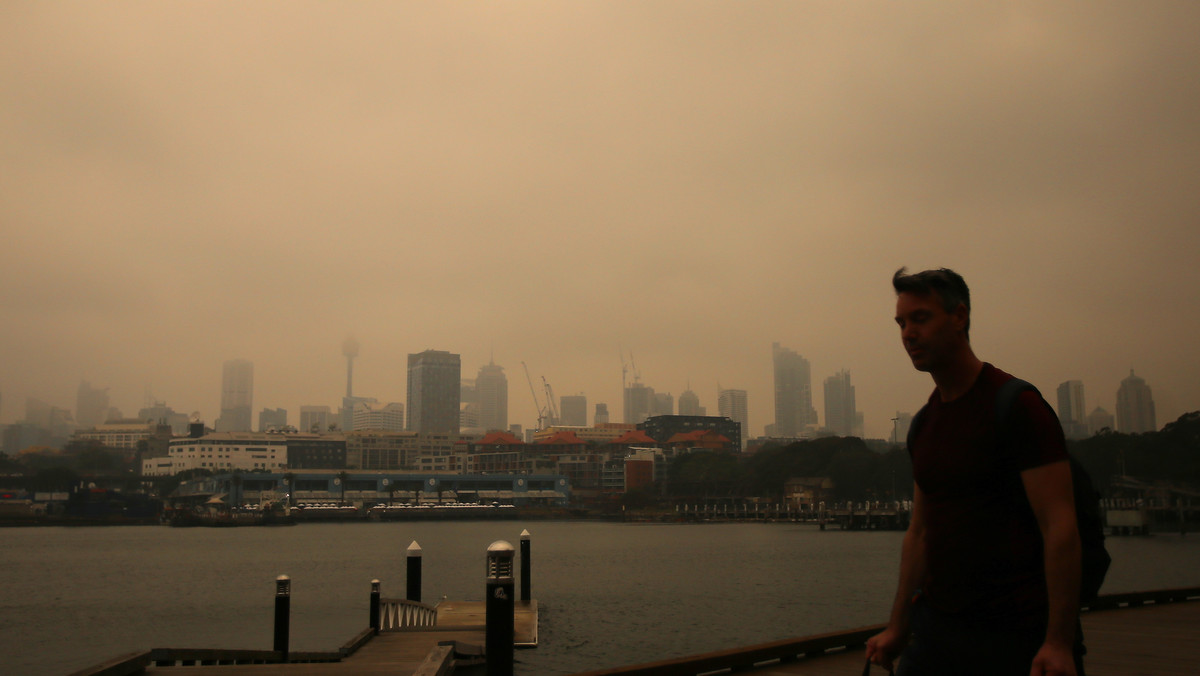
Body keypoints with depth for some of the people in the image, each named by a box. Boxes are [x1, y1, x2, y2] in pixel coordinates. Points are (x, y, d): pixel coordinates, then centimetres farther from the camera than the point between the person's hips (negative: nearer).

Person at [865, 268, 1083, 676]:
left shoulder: (1016, 405, -11)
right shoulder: (924, 423, 11)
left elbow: (1060, 525, -17)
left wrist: (1059, 642, -22)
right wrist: (898, 628, 12)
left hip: (1015, 636, -6)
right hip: (936, 625, 6)